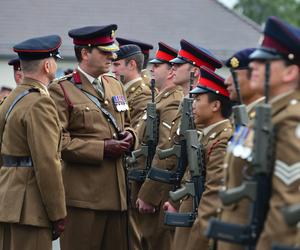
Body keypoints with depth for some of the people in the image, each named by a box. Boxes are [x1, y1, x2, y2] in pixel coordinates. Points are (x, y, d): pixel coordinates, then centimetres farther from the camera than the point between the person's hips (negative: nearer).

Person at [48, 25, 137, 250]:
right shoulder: (61, 90, -6)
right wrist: (102, 148, -17)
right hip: (83, 195, -6)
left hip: (117, 191, 7)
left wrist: (129, 136, 4)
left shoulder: (115, 85, 17)